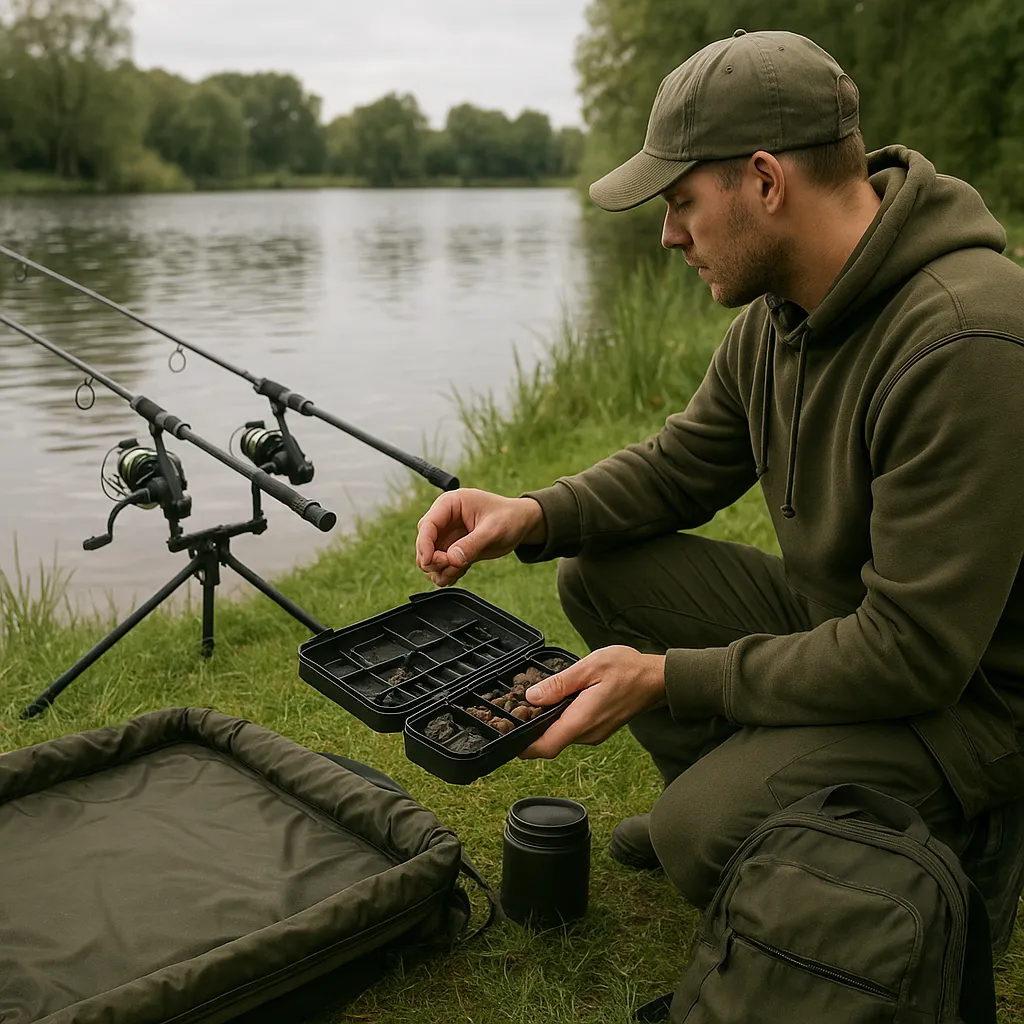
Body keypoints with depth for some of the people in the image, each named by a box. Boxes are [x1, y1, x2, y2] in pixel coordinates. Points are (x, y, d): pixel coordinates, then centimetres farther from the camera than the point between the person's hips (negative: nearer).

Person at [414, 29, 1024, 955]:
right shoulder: (779, 310, -2)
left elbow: (913, 656, -30)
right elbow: (683, 464, 8)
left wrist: (668, 677, -25)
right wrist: (532, 515, -10)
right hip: (831, 617, 8)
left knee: (702, 839, -25)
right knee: (598, 575, 0)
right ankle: (721, 787, 16)